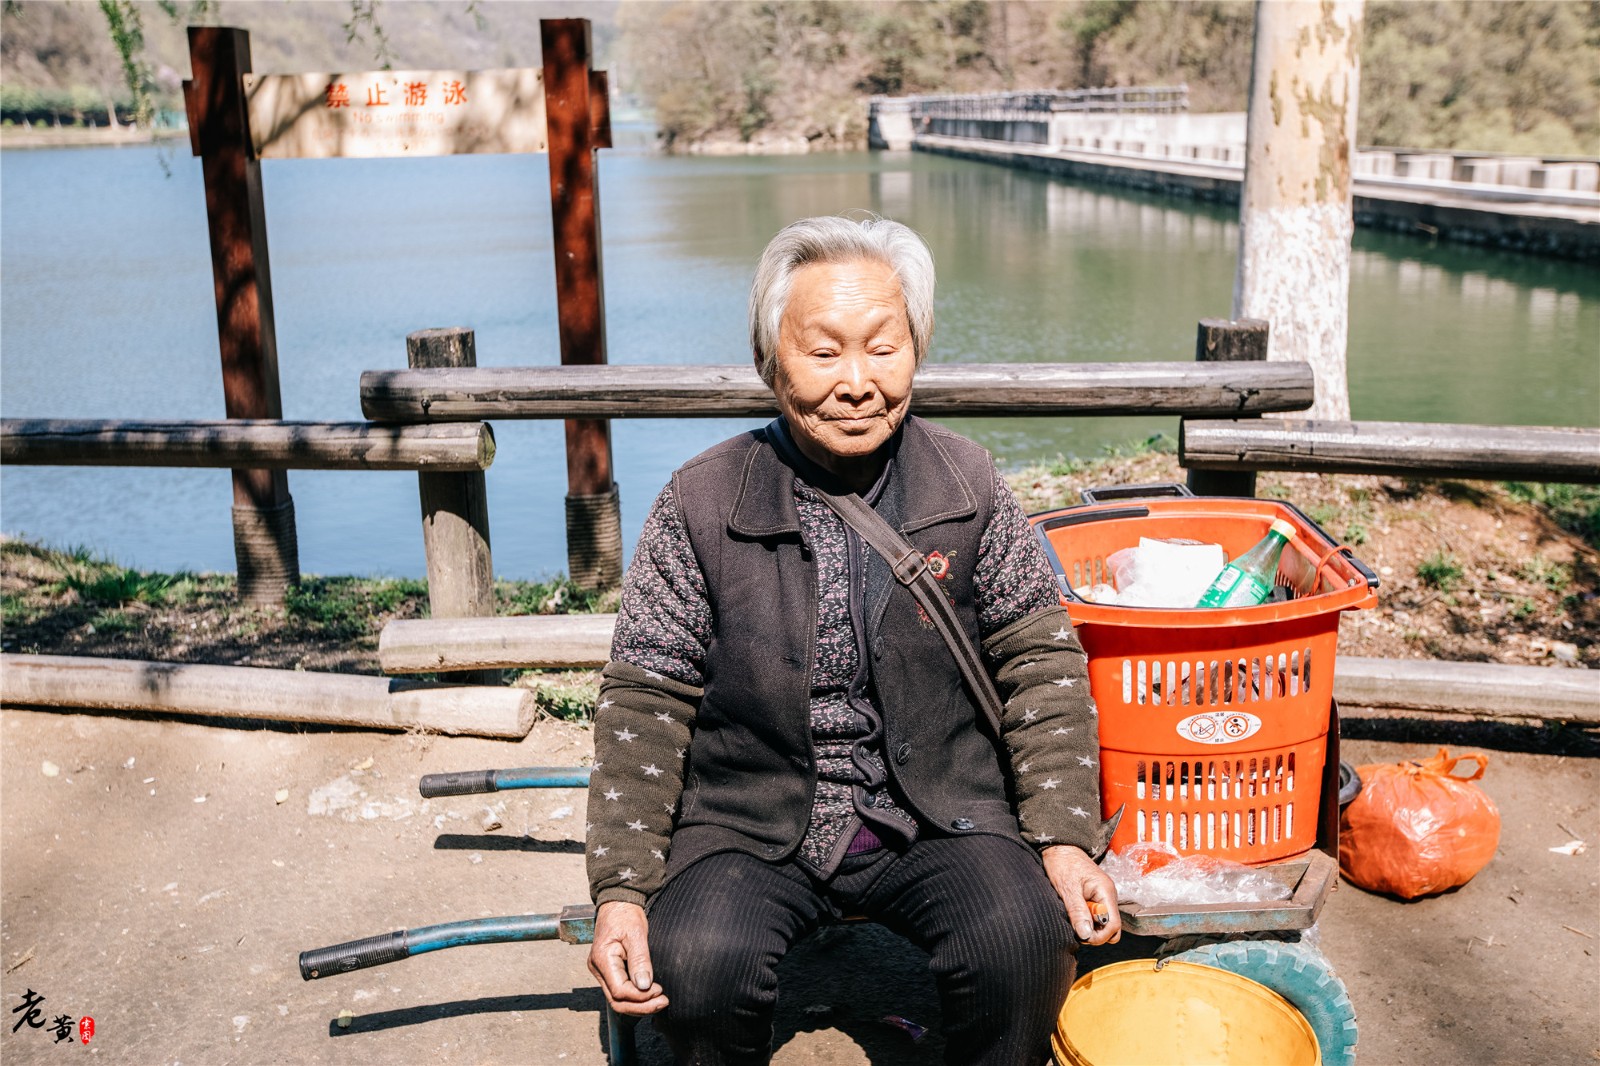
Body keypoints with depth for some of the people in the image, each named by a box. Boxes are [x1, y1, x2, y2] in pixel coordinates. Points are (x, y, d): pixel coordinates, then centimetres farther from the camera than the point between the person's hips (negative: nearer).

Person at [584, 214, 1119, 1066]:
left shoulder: (968, 485, -1)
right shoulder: (700, 503, -6)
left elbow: (1039, 659, 4)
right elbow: (645, 701, -4)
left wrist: (1066, 835, -6)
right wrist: (622, 889, -13)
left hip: (936, 813, 1)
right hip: (746, 825, 0)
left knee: (1025, 939, -25)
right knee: (696, 964, -27)